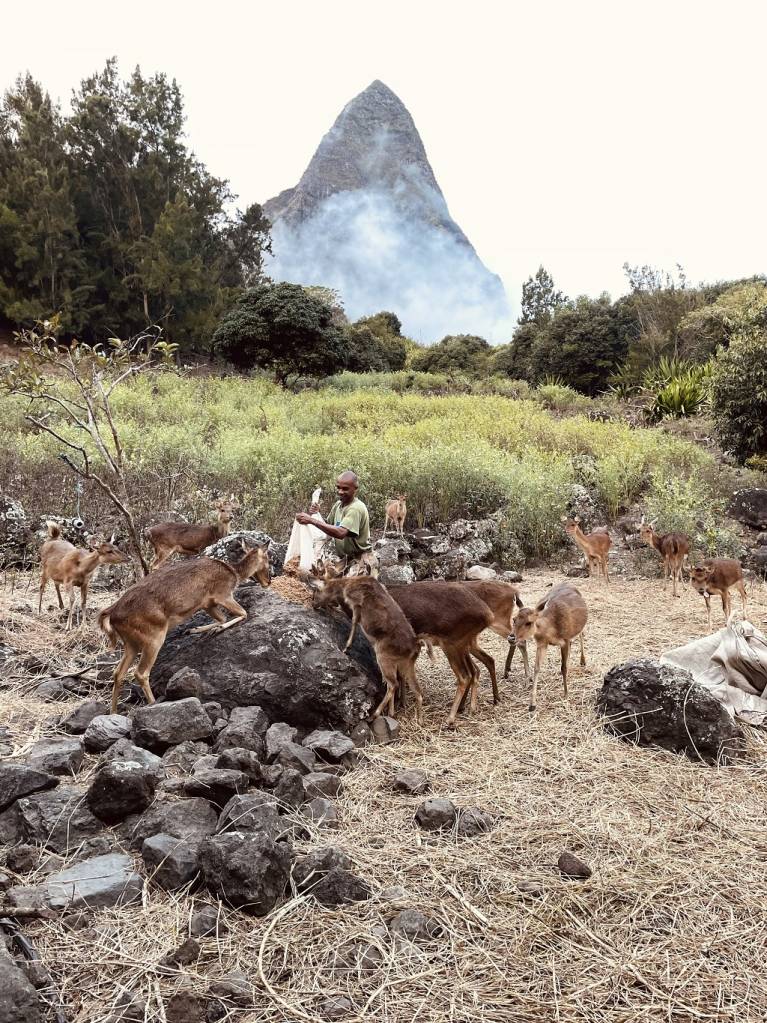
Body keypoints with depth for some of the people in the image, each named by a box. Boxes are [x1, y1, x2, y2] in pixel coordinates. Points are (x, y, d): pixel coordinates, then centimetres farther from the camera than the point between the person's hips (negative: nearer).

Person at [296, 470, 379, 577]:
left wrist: (312, 520, -35)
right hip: (343, 559, 8)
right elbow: (328, 526, 14)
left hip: (360, 561, -8)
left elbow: (341, 533, -35)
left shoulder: (356, 508, -22)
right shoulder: (338, 504, 6)